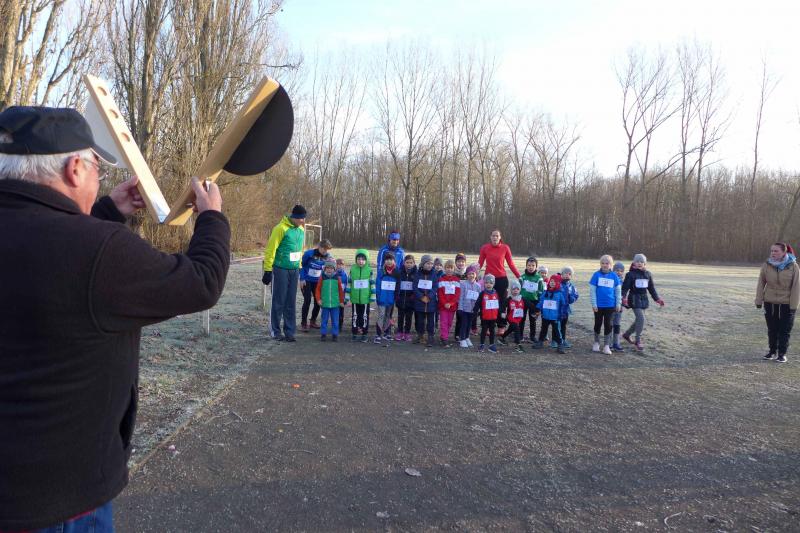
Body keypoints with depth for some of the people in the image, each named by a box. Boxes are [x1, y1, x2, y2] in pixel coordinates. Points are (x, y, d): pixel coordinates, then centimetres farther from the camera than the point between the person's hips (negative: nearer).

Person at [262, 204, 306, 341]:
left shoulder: (301, 229, 8)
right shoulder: (281, 228, -15)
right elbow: (270, 250, -14)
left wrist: (299, 267, 19)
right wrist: (268, 270, -14)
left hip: (294, 271, 6)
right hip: (280, 270, -6)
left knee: (291, 303, 9)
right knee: (279, 302, 1)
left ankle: (289, 332, 16)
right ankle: (275, 331, 13)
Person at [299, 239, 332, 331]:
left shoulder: (328, 256, -6)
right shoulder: (309, 253, -16)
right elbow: (302, 265, -6)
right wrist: (302, 279, -10)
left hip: (317, 282, 4)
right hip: (306, 281, -4)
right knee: (307, 300, -13)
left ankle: (313, 321, 22)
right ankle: (303, 323, -3)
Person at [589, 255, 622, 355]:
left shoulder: (614, 276, 0)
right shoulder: (596, 275, -5)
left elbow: (618, 291, 6)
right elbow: (592, 290, -4)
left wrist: (618, 304, 3)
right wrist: (594, 304, -8)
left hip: (610, 305, 1)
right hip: (599, 305, -1)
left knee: (608, 324, 5)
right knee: (598, 324, 12)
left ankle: (606, 346, 13)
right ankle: (596, 343, 28)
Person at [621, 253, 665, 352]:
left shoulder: (648, 274, 9)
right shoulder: (630, 274, -7)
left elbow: (651, 288, 17)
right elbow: (625, 287, -12)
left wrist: (657, 298, 12)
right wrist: (624, 297, -28)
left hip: (644, 299, 6)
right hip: (635, 299, -6)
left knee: (639, 319, 12)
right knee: (641, 319, -15)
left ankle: (627, 334, 32)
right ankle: (638, 341, -6)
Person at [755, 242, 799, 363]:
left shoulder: (793, 266, -9)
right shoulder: (767, 265, -4)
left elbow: (796, 286, -8)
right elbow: (761, 284, 1)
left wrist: (793, 305, -10)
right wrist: (759, 301, 0)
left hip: (786, 304, -2)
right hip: (770, 303, 2)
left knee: (785, 330, 4)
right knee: (772, 329, 12)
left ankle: (782, 353, 14)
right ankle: (772, 350, 25)